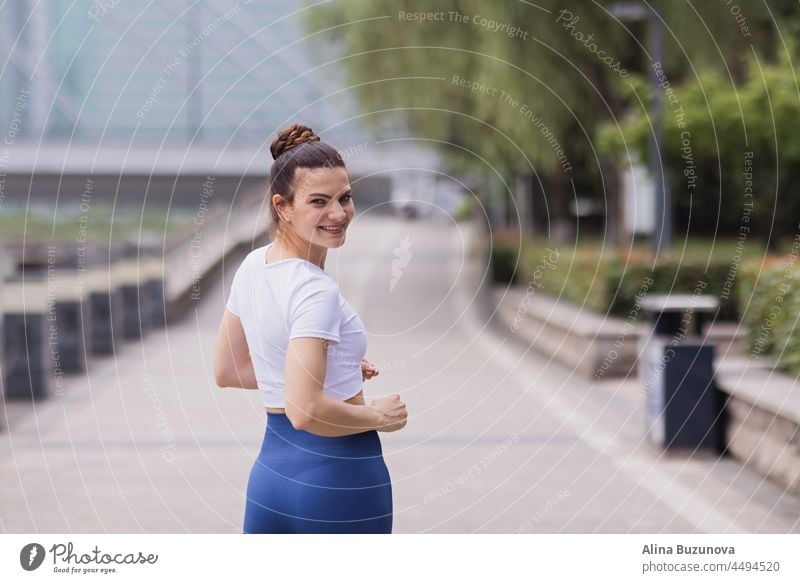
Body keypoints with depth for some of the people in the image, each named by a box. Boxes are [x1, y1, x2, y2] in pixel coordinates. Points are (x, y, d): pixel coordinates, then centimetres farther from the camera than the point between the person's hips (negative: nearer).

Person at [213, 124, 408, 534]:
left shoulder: (252, 266, 6)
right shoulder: (316, 291, -20)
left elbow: (227, 372, 18)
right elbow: (305, 411, -28)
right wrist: (378, 415, -11)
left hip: (270, 470, 8)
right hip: (339, 478, -8)